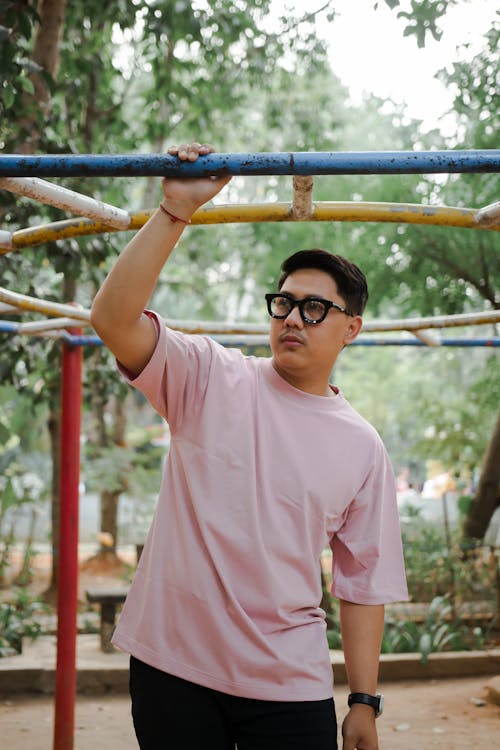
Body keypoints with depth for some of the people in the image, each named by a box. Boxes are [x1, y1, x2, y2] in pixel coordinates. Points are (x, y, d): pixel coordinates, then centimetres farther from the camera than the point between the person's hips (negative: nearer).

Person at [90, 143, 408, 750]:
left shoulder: (362, 447, 5)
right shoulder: (212, 379, 1)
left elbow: (363, 581, 8)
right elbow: (112, 318, -14)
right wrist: (176, 209, -19)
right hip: (171, 663, -1)